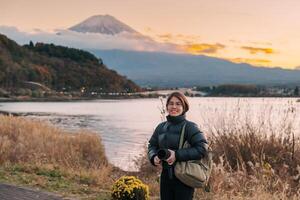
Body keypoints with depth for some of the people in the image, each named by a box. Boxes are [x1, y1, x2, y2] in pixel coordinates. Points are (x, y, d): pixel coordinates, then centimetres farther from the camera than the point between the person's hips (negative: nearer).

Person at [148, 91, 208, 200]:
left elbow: (202, 148, -18)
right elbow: (152, 145, 18)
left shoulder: (189, 127, -11)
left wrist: (177, 155, -21)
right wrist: (154, 157, -4)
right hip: (166, 176, 6)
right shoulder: (161, 127, 7)